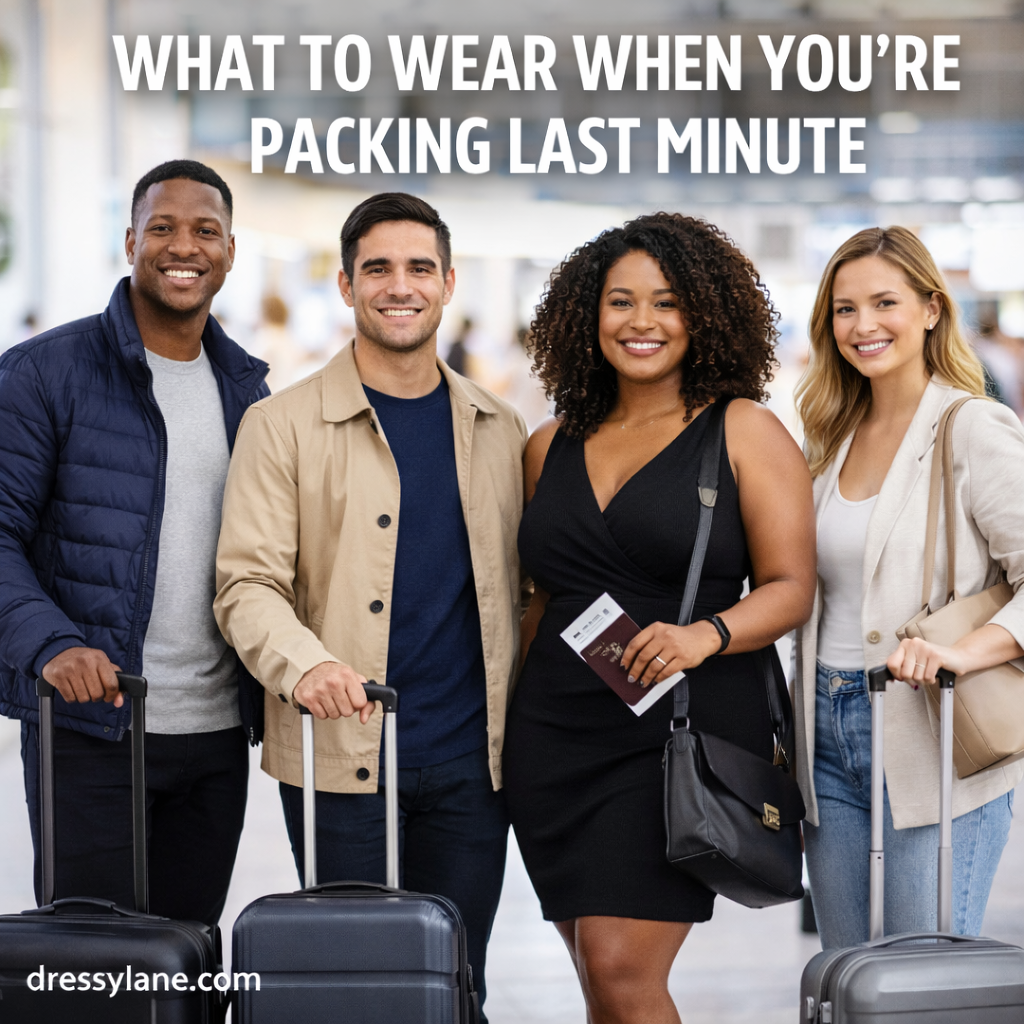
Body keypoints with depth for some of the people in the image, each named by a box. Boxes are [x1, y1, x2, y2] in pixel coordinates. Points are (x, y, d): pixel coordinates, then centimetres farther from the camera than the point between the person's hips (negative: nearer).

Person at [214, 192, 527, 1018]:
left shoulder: (499, 430, 12)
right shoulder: (282, 425, 0)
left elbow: (521, 586, 15)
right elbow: (248, 583, -6)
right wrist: (304, 665, -26)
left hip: (472, 762, 3)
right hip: (339, 760, -3)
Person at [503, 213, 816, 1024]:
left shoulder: (744, 431, 0)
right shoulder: (551, 448, 13)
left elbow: (791, 586, -5)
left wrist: (703, 636, -23)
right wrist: (506, 720, 14)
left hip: (686, 735, -5)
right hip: (554, 737, 5)